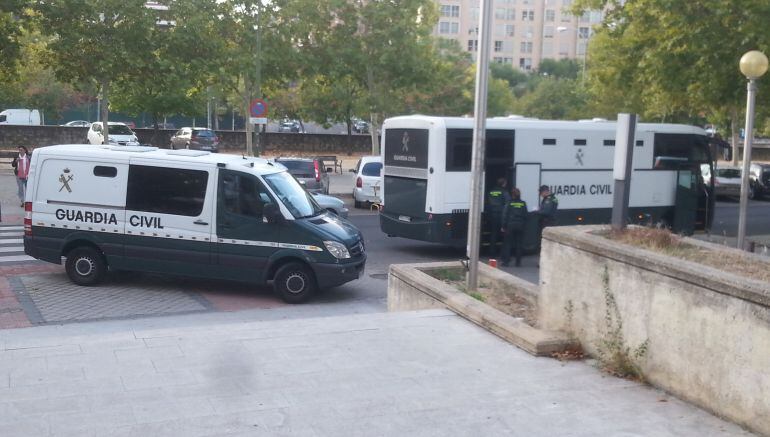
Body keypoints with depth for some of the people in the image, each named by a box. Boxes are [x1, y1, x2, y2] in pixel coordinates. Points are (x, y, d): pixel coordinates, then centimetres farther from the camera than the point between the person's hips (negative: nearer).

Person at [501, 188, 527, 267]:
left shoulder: (509, 203, -7)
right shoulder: (523, 204, 1)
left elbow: (505, 215, -7)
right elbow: (525, 216, 3)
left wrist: (503, 226, -2)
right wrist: (524, 225, 12)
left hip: (510, 225, -2)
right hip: (520, 226, 2)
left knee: (507, 243, 5)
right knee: (518, 244, 8)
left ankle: (506, 261, 2)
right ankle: (518, 262, 11)